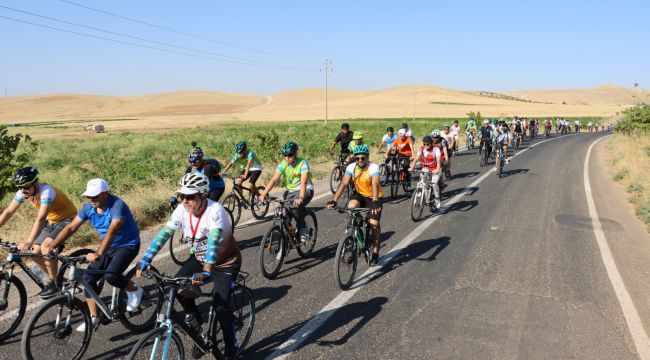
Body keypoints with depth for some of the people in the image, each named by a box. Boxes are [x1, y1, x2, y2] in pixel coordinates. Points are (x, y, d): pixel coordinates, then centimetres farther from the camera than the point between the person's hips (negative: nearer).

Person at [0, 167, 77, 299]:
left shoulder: (46, 191, -32)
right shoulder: (23, 192, -11)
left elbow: (40, 219, -41)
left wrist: (28, 242, -49)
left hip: (67, 219, -8)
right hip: (51, 220, 8)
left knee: (46, 247, -27)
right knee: (35, 252, -2)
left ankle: (54, 283, -11)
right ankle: (55, 280, 18)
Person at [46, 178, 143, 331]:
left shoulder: (117, 205, -28)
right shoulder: (89, 207, -7)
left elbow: (111, 231, -38)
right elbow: (71, 227, -6)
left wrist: (98, 254, -48)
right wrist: (52, 246, -16)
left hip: (128, 245, -7)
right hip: (109, 246, 7)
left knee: (111, 275, -28)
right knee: (88, 278, -4)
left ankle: (134, 291, 3)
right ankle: (94, 318, 9)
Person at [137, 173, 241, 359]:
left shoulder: (215, 211, -32)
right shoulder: (182, 210, -15)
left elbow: (213, 241, -44)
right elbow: (164, 233, -20)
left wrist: (206, 272, -56)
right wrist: (146, 259, -29)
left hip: (226, 263, -6)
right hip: (200, 258, 6)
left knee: (220, 306, -15)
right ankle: (193, 315, 14)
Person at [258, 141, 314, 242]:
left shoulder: (303, 163, -21)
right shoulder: (283, 164, -8)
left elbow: (303, 182, -35)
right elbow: (274, 180, -16)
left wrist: (300, 198, -51)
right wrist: (263, 194, -29)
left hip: (305, 190, -5)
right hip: (290, 191, 5)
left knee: (295, 207, -31)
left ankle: (304, 230, -9)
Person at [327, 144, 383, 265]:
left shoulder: (374, 168, -24)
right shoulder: (351, 167, -15)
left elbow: (375, 185, -37)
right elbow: (343, 184, -21)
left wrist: (375, 202, -51)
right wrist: (333, 200, -32)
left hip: (374, 197, -3)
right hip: (359, 194, 3)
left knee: (374, 224, -11)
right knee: (351, 207, -29)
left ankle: (375, 253, 6)